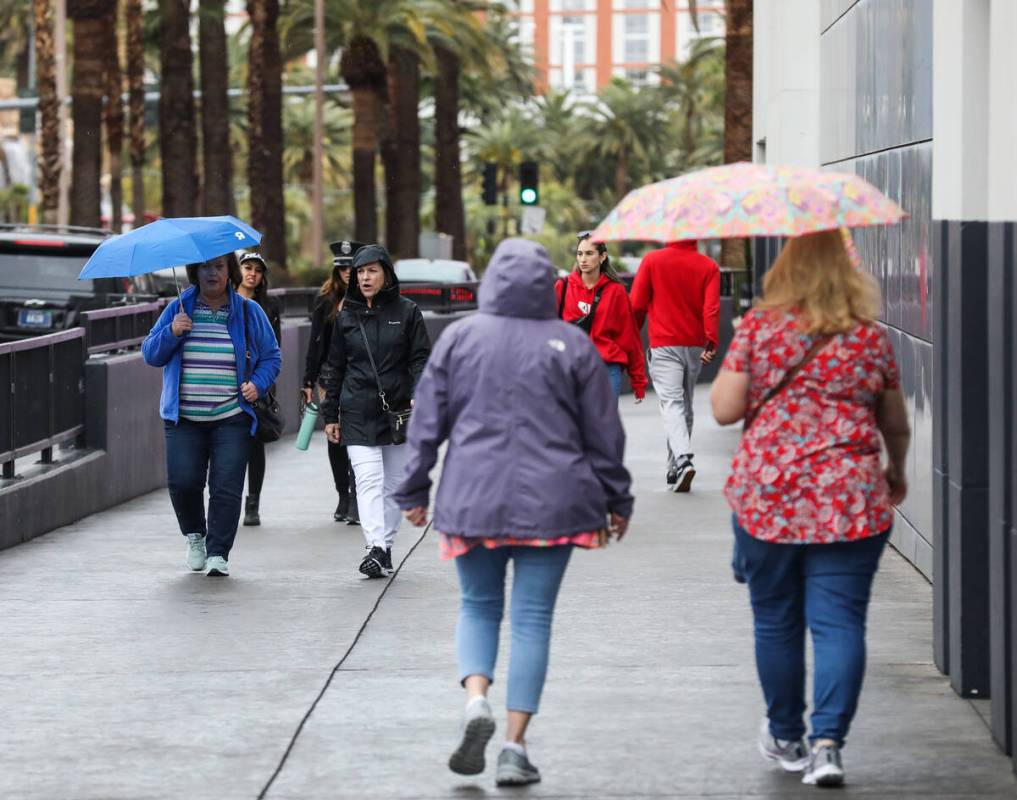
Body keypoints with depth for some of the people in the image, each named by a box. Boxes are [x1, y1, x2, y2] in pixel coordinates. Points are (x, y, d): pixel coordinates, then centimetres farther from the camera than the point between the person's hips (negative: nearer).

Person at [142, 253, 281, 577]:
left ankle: (218, 553, -2)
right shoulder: (178, 309, 8)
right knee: (182, 482, -8)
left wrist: (258, 383, -5)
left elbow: (271, 356, 13)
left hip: (232, 419, -1)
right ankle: (195, 535, 19)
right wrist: (171, 333, -11)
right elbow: (150, 354, 7)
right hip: (184, 418, 1)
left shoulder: (249, 312, 8)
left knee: (226, 487, -9)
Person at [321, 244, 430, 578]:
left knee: (394, 482, 6)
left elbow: (421, 359, 1)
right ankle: (376, 548, -24)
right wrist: (330, 416, 11)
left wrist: (419, 396, -16)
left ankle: (385, 547, 17)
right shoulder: (346, 317, 9)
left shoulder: (406, 312, 4)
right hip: (358, 413, 0)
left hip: (399, 410, 0)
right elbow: (335, 368, 14)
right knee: (368, 478, -14)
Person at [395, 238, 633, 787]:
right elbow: (604, 432, 4)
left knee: (479, 607, 16)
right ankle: (516, 746, 1)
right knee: (533, 618, 4)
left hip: (473, 499, 1)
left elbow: (427, 423, 4)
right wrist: (616, 501, 14)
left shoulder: (459, 337, 2)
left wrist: (414, 491, 14)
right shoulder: (572, 345, 0)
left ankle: (476, 701, -10)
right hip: (550, 501, -1)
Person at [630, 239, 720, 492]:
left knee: (671, 402, -10)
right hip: (695, 346, 3)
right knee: (685, 405, 13)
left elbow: (637, 304, 0)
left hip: (663, 345, -3)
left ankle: (683, 459, -31)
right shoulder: (709, 267, 2)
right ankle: (674, 469, 19)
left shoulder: (652, 260, -2)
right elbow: (712, 307, -11)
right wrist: (712, 342, -16)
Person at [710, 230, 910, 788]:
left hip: (766, 497, 0)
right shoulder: (870, 337, 3)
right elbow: (896, 426, 12)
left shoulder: (759, 327, -3)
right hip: (850, 501, 0)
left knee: (776, 622, 13)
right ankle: (827, 742, -11)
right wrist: (896, 473, 31)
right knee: (840, 622, 0)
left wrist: (728, 365, 15)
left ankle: (785, 738, 26)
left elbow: (725, 409, -4)